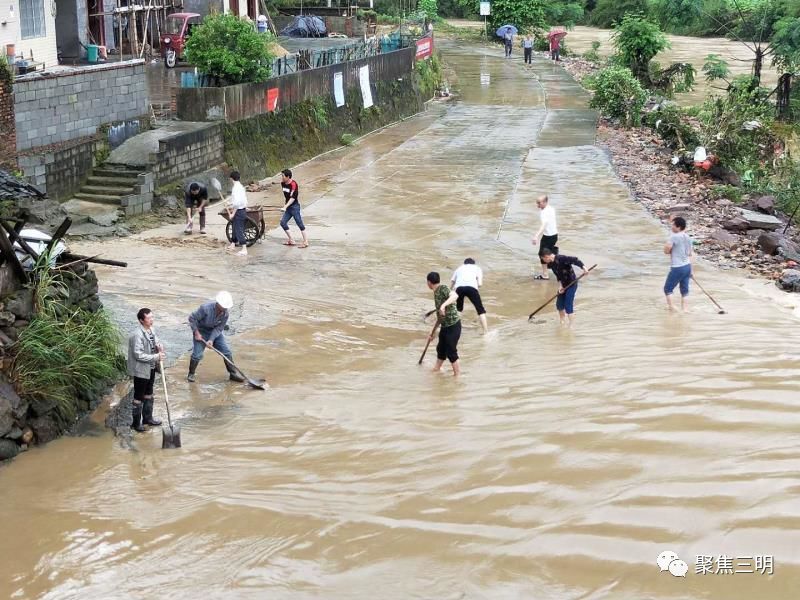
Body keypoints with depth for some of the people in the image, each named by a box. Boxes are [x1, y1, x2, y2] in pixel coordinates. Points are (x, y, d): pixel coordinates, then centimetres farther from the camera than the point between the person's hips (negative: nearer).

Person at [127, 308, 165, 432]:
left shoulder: (150, 330, 2)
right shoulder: (137, 335, -26)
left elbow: (155, 339, 20)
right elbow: (138, 355, -27)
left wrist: (159, 345, -4)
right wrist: (156, 357, -25)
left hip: (150, 368, 9)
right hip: (140, 370, -9)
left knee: (148, 394, 21)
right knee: (138, 397, 4)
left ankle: (147, 418, 36)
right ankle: (136, 423, 16)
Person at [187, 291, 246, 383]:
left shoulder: (225, 313, -18)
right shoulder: (206, 308, -31)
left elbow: (219, 328, -14)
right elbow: (192, 318, -23)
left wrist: (211, 340, -25)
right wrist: (196, 333, -21)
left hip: (215, 333, 4)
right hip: (201, 331, -4)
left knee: (227, 352, -1)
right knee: (197, 355, -13)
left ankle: (233, 373, 12)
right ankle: (191, 374, 11)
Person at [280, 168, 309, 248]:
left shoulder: (293, 184, -18)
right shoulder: (283, 184, 6)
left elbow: (293, 197, -23)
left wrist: (285, 206, -31)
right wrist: (284, 205, 20)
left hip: (295, 206, -9)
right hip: (288, 207, 9)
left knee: (299, 223, -5)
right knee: (283, 222, 5)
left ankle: (305, 242, 1)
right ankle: (291, 240, 14)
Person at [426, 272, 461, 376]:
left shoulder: (443, 288, -15)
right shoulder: (436, 293, 12)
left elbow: (455, 295, -37)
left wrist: (443, 305, -50)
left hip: (453, 325, -9)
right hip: (444, 326, 9)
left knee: (451, 352, -2)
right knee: (440, 349, 21)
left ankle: (457, 375, 11)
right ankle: (436, 370, 38)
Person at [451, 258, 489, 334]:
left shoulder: (459, 268, 35)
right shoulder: (477, 268, 28)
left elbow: (451, 283, 34)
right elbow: (480, 283, 14)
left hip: (459, 288, 3)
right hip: (471, 287, -2)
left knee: (458, 308, 26)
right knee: (481, 310, 9)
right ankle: (486, 331, 3)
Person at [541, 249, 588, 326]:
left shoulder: (561, 259, -23)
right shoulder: (551, 264, 3)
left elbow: (574, 260, -30)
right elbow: (558, 276, 6)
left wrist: (583, 267, -41)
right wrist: (560, 285, -8)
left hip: (572, 284, -9)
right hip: (563, 285, 9)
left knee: (568, 306, -9)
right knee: (559, 304, 14)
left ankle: (570, 325, 0)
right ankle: (562, 322, 36)